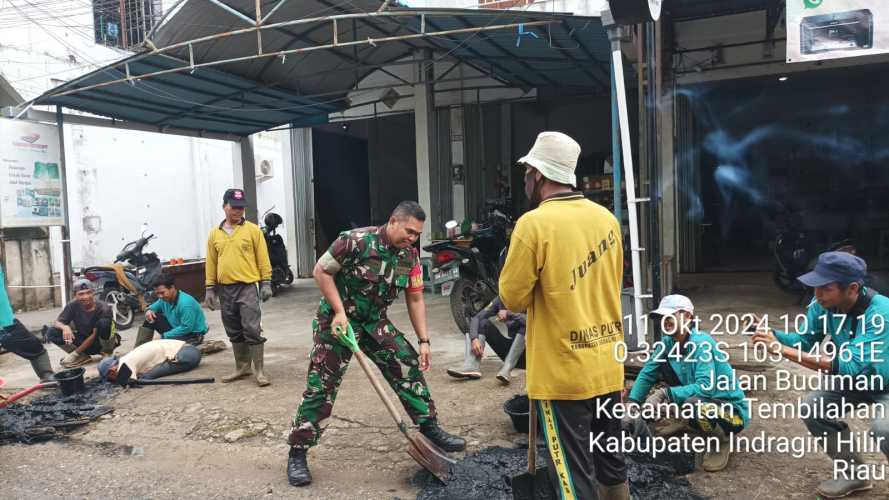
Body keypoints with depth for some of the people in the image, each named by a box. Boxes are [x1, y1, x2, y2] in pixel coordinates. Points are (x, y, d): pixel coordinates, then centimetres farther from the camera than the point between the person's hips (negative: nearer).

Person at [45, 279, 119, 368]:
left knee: (103, 323, -36)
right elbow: (57, 322, -9)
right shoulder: (73, 305, -10)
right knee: (51, 332, -15)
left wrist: (75, 353, -23)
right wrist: (65, 327, -34)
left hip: (101, 342, -4)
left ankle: (107, 352, -10)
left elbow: (94, 335, -21)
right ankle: (82, 357, -6)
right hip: (84, 340, 4)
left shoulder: (104, 308, -22)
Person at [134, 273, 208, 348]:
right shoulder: (165, 299, -2)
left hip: (193, 334, -9)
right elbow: (154, 306, 17)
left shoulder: (186, 303, -28)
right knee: (151, 318, 0)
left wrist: (164, 336, -21)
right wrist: (149, 310, -9)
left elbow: (187, 328, -29)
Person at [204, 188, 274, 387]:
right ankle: (242, 367, 26)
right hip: (225, 290, 4)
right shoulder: (215, 234, 9)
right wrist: (210, 288, 8)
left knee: (252, 330, -6)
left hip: (248, 287, -4)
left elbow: (263, 259, -2)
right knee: (234, 333, 13)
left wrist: (266, 283, -6)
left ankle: (259, 371, 2)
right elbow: (211, 263, 11)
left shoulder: (253, 230, -1)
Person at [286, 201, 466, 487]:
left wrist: (424, 341, -2)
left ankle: (430, 428, 16)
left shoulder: (410, 256, -4)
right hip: (338, 319, -5)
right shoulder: (356, 240, -23)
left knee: (409, 366, 1)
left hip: (374, 321, 6)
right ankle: (297, 453, 8)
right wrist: (339, 311, -20)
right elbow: (321, 271, -15)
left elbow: (415, 300, 2)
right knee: (321, 386, -4)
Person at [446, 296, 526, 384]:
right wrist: (474, 339, -27)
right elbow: (476, 318, -10)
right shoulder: (500, 300, 0)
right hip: (509, 348, 4)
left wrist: (509, 314, -27)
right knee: (482, 322, -12)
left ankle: (507, 368, -42)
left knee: (523, 325, -31)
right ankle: (472, 366, -32)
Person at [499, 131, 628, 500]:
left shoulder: (534, 223, -16)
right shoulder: (607, 218, 4)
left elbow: (513, 298, -11)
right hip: (607, 367, 7)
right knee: (612, 465, 21)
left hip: (563, 373, -6)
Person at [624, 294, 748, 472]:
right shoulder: (668, 342, -7)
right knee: (660, 366, -5)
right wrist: (631, 406, -17)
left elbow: (705, 386, -38)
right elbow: (647, 374, -6)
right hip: (701, 398, 7)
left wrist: (665, 394, -43)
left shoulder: (702, 343, -27)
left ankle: (723, 440, -4)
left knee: (693, 404, -38)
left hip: (732, 410, -7)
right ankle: (688, 422, 15)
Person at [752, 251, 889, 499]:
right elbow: (805, 341, -5)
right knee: (812, 408, -8)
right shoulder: (822, 304, -18)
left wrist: (782, 349, -50)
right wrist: (771, 334, -27)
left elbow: (851, 365, -46)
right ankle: (853, 474, 13)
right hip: (854, 379, 7)